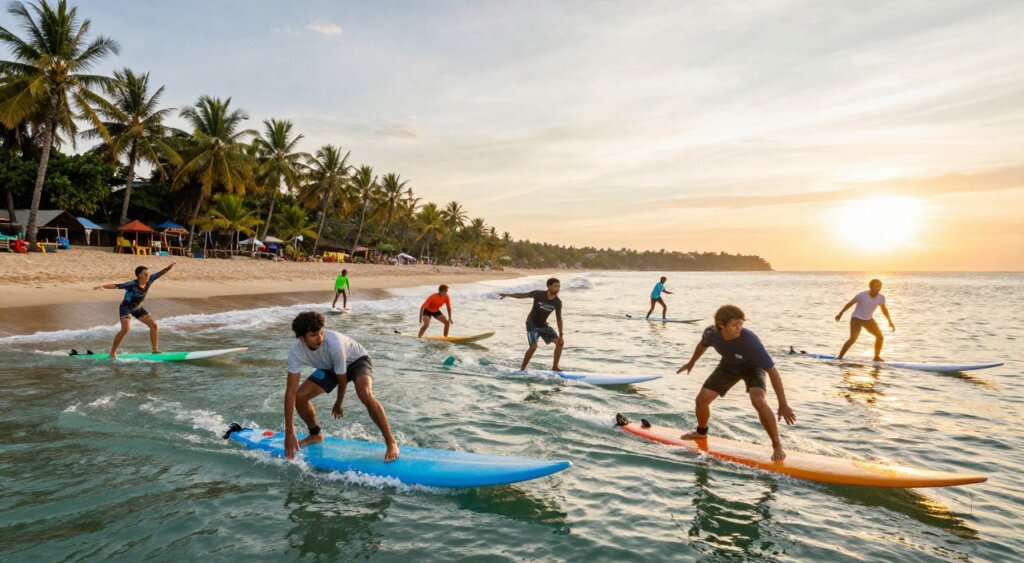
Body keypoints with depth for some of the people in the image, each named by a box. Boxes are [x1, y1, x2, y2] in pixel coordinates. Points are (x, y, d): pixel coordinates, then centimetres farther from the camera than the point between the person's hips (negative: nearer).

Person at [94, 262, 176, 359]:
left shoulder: (149, 280, -13)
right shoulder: (132, 285, -28)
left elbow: (161, 273, -16)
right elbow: (115, 286, -31)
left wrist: (170, 267, -32)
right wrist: (102, 286, -46)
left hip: (137, 308, 7)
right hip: (126, 307, -6)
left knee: (154, 325, -2)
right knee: (125, 329, -25)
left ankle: (155, 350, 5)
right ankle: (112, 352, -9)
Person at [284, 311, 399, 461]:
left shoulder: (334, 344, -40)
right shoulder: (296, 352, -27)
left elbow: (342, 380, -24)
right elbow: (290, 392, -28)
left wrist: (338, 405, -6)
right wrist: (289, 433, -30)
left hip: (356, 359, -5)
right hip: (329, 367, 6)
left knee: (365, 394, -33)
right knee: (299, 396, -5)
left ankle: (391, 442, -22)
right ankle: (316, 435, 24)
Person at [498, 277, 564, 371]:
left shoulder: (557, 302, -11)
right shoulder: (538, 294, -20)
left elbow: (558, 319, -6)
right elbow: (522, 295, -9)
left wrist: (561, 335, -8)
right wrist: (507, 295, -12)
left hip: (543, 325, 5)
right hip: (532, 324, -5)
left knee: (560, 342, -5)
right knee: (533, 347, -21)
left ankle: (554, 367, 6)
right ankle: (522, 369, -4)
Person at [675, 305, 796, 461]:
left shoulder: (750, 340, -40)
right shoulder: (711, 333, -27)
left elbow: (772, 371, -37)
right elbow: (702, 345, 0)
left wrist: (783, 404, -38)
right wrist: (691, 362, 18)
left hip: (752, 367, -4)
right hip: (729, 366, 4)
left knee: (758, 401, -31)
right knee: (702, 399, 0)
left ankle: (777, 445, -12)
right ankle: (701, 432, 31)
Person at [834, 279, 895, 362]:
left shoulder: (881, 297, -7)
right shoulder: (862, 295, -20)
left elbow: (884, 310, 9)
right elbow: (850, 303, -9)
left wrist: (890, 322, 6)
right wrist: (840, 313, -3)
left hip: (868, 319, 6)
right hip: (857, 318, -6)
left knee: (880, 336, 2)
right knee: (853, 338, -19)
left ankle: (877, 357, 18)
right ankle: (839, 357, -13)